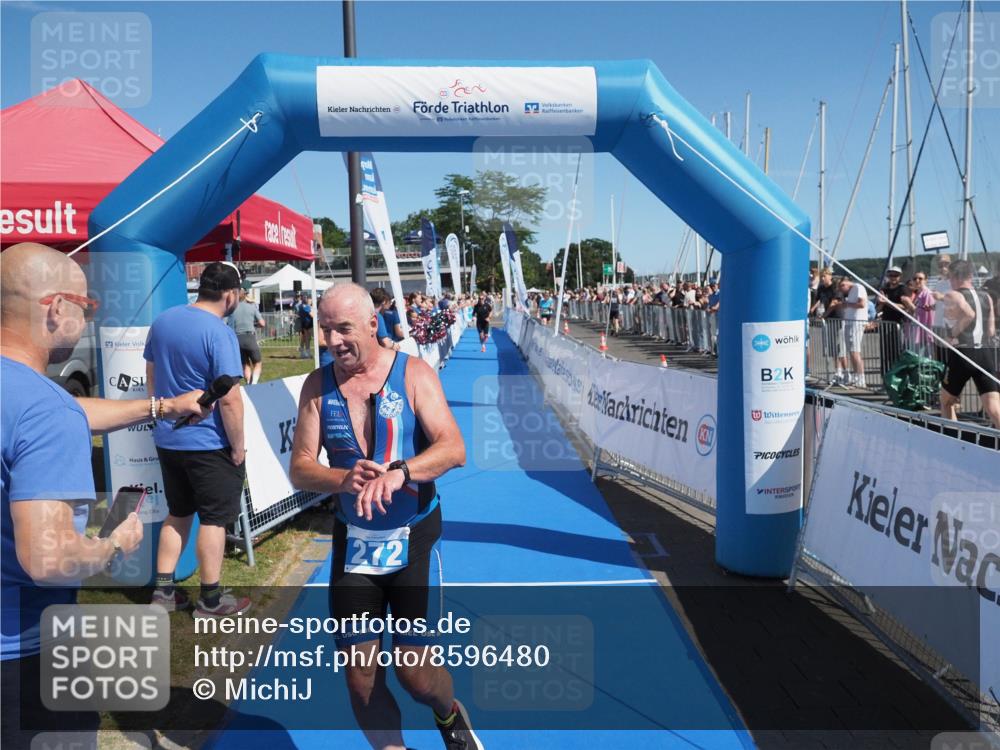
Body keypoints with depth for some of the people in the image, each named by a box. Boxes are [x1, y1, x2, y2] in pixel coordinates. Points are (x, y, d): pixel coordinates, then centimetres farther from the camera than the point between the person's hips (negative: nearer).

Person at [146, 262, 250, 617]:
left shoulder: (162, 320, 3)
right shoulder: (220, 333, -20)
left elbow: (151, 378, 14)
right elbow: (229, 400, -23)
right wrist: (238, 447, -12)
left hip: (167, 439, 7)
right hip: (208, 443, -7)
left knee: (177, 513, 20)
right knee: (213, 519, 7)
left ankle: (163, 591, 26)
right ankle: (210, 600, 18)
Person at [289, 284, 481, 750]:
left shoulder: (413, 374, -9)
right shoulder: (318, 385, -1)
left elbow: (453, 449, -19)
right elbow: (300, 469, -5)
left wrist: (398, 472, -37)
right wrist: (344, 479, -26)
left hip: (414, 537, -2)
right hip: (353, 541, 3)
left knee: (415, 673, 1)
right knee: (360, 678, 6)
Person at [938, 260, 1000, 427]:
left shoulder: (952, 296, -4)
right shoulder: (986, 297, 15)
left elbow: (969, 314, -24)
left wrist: (954, 334, -11)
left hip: (962, 353, -4)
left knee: (947, 401, 18)